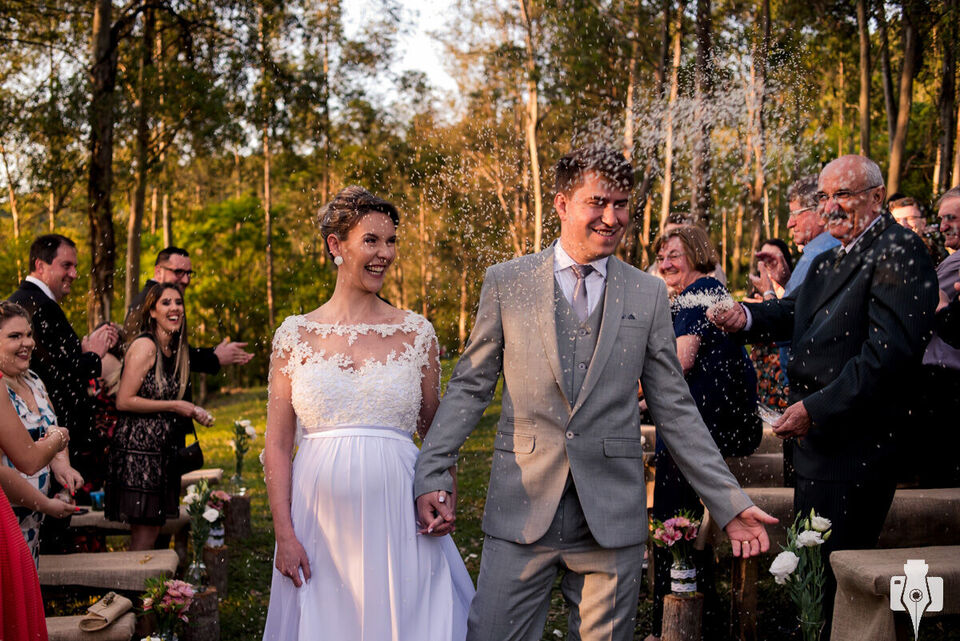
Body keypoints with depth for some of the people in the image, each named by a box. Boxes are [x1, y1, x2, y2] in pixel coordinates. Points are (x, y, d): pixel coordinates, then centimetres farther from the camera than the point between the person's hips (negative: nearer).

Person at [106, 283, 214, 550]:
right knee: (144, 534, -6)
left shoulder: (174, 349, 13)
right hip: (137, 447, -8)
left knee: (153, 528, 10)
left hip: (160, 447, 8)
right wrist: (174, 406, -13)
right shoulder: (145, 345, -12)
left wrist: (193, 411, 6)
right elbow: (124, 401, -18)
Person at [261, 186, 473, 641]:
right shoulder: (296, 336, 3)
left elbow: (437, 434, 11)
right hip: (319, 521, 0)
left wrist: (444, 504, -4)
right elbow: (277, 445, 2)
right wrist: (284, 535, -5)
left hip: (396, 517, 0)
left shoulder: (416, 334, 4)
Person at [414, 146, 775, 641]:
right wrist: (432, 476, -6)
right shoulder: (506, 282, 4)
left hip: (612, 516, 1)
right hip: (521, 508, -1)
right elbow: (469, 386, 6)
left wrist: (730, 504, 3)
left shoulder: (648, 294, 6)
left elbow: (674, 409, 8)